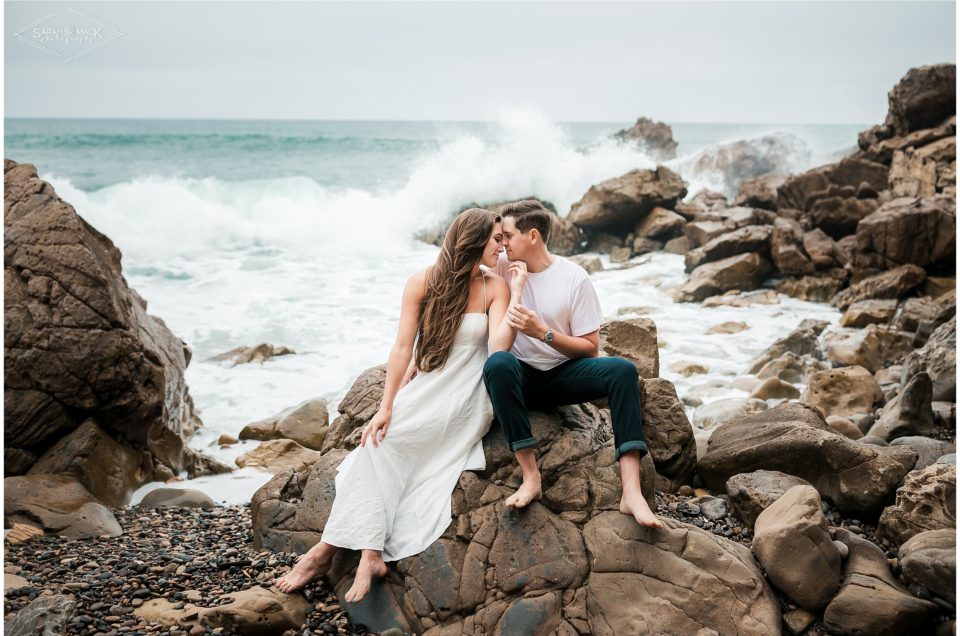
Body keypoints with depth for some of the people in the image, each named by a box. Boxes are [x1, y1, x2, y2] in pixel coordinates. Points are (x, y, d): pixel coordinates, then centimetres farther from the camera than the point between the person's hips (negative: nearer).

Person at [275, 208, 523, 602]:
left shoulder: (494, 288, -2)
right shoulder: (424, 283, 1)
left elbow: (498, 347, -15)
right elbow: (403, 347, -4)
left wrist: (520, 295, -16)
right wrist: (387, 407, -12)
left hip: (465, 398, -3)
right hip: (425, 388, 3)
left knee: (383, 442, -16)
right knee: (378, 437, -18)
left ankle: (330, 548, -14)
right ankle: (370, 554, -21)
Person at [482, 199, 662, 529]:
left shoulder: (574, 278, -6)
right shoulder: (503, 266, -3)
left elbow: (590, 347, -5)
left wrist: (542, 332, -20)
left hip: (562, 375, 0)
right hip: (521, 376, 0)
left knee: (622, 370, -28)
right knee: (497, 363, -36)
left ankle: (631, 491, -35)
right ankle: (530, 476, -34)